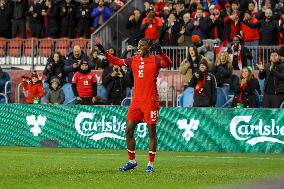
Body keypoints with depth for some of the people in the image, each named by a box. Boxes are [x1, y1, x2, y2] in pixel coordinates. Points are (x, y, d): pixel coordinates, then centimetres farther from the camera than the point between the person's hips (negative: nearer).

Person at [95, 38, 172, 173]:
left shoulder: (155, 60, -4)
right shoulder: (134, 60, 12)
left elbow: (168, 64, -22)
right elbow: (117, 61, 23)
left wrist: (160, 53, -37)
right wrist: (104, 52, 17)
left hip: (151, 101, -6)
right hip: (136, 101, 6)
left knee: (151, 132, -2)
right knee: (128, 130, 4)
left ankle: (151, 164, 5)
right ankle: (132, 161, 16)